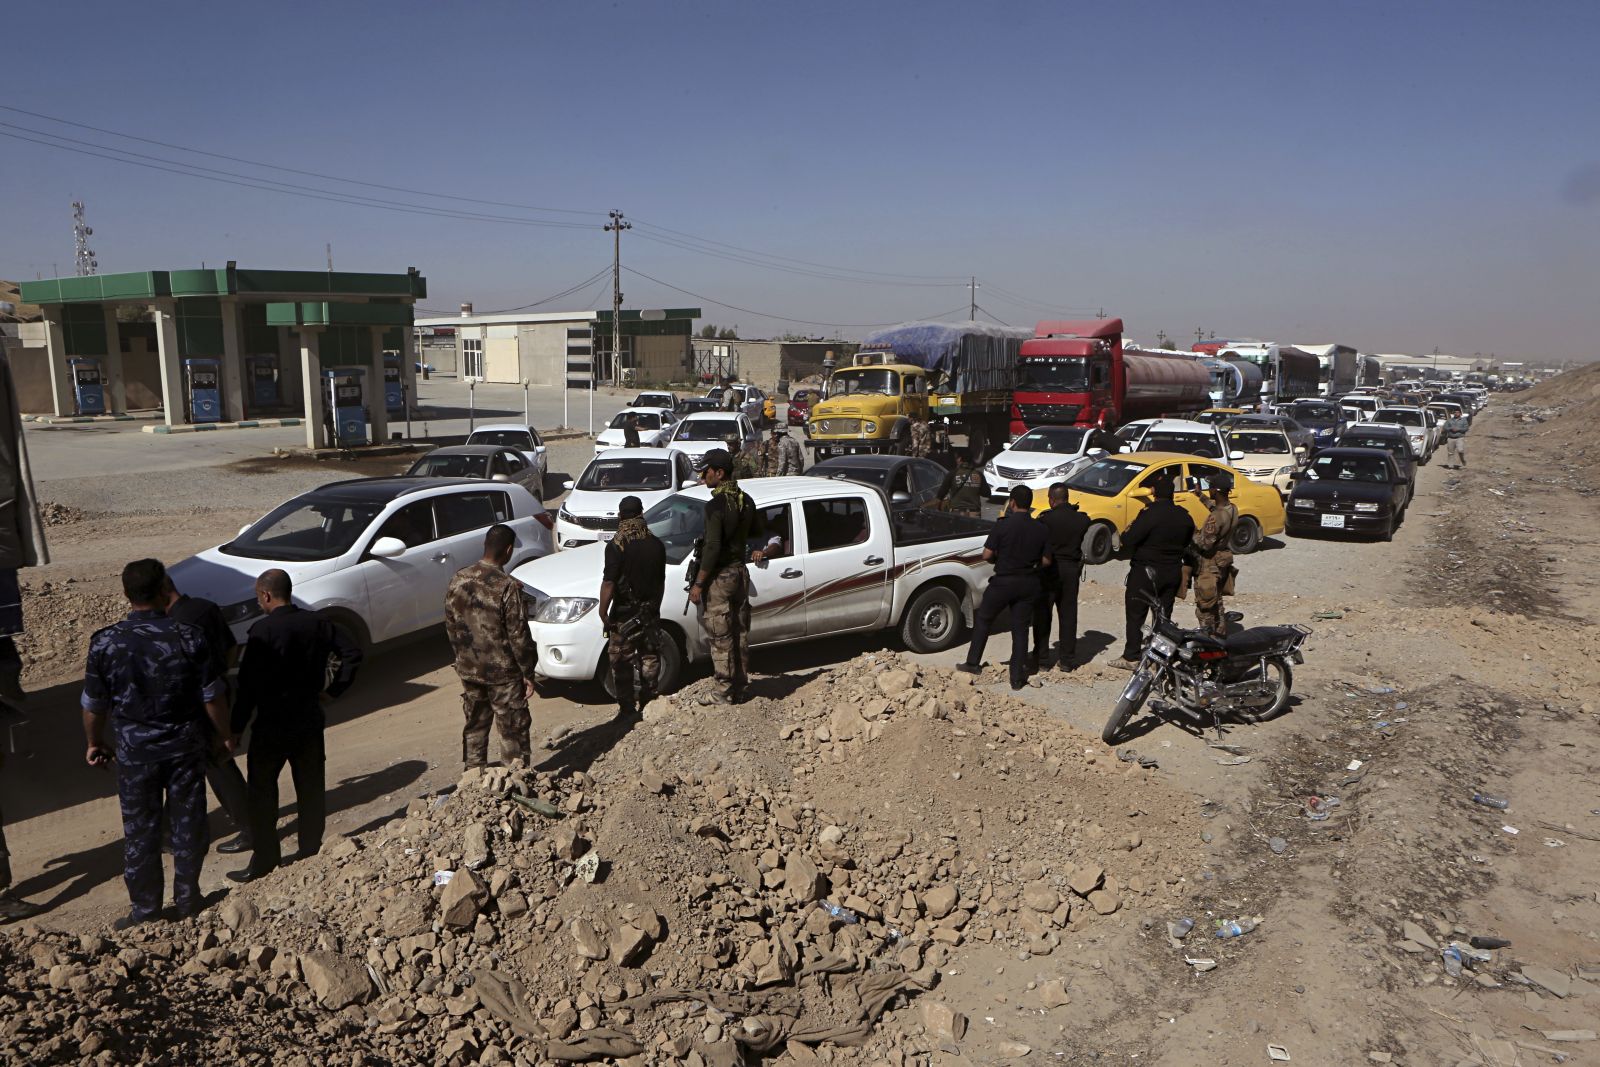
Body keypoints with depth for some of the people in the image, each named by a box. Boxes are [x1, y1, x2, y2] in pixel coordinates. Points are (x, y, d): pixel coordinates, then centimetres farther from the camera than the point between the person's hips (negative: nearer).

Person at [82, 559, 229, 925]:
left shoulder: (105, 643, -11)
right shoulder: (188, 636, -14)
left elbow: (94, 704, -1)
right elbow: (212, 695, -8)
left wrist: (94, 743, 17)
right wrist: (223, 733, 9)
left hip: (134, 750, 0)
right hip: (185, 744, 0)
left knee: (140, 830, 12)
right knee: (187, 823, 14)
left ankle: (146, 908, 23)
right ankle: (187, 899, 26)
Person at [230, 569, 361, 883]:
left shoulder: (263, 630, -16)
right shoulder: (316, 623, 1)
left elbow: (248, 683, -16)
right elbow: (352, 653, 4)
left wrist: (236, 726, -10)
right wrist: (335, 686, 10)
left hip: (273, 722, -5)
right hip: (310, 718, 5)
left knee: (262, 789, 7)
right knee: (311, 786, 14)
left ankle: (264, 858, 11)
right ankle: (311, 848, 24)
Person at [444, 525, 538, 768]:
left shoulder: (458, 580, -2)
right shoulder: (508, 587, -20)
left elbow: (451, 626, 7)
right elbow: (518, 635, -17)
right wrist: (528, 673, -8)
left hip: (469, 669, 6)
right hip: (503, 671, -6)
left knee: (475, 726, 19)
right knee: (513, 730, 7)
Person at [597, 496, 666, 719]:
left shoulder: (616, 546, -16)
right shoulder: (656, 544, 0)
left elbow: (609, 583, -20)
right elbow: (661, 581, 9)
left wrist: (603, 613, -11)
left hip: (624, 615, -4)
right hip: (650, 613, 5)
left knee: (622, 663, 6)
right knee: (650, 658, 15)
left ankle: (627, 709, 9)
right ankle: (648, 705, 22)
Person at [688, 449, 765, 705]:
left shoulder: (716, 505, -19)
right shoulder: (746, 500, 5)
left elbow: (712, 547, -23)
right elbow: (758, 534, 17)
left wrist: (698, 583, -18)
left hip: (719, 577, -8)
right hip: (740, 572, 8)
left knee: (720, 637, 0)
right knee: (740, 633, 14)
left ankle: (725, 692, 6)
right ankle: (740, 688, 23)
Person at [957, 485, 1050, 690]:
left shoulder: (1003, 525, -13)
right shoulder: (1041, 529, -2)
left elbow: (987, 555, -13)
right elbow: (1046, 561, 1)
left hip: (1004, 581, -3)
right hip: (1029, 584, 3)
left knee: (983, 620, 16)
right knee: (1020, 629, 9)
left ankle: (973, 663, 21)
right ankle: (1017, 677, 10)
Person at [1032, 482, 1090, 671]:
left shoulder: (1046, 519, -15)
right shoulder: (1081, 519, -2)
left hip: (1050, 570, -3)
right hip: (1072, 569, 4)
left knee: (1042, 613, 7)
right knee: (1068, 614, 10)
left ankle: (1039, 655, 7)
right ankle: (1066, 658, 13)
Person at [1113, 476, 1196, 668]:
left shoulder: (1150, 514, -21)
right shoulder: (1183, 516, 1)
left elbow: (1128, 540, -24)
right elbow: (1187, 542, 13)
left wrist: (1128, 530, -4)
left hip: (1146, 572, -6)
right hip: (1173, 572, 6)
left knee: (1135, 615, 2)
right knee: (1164, 615, 15)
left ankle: (1131, 657, 3)